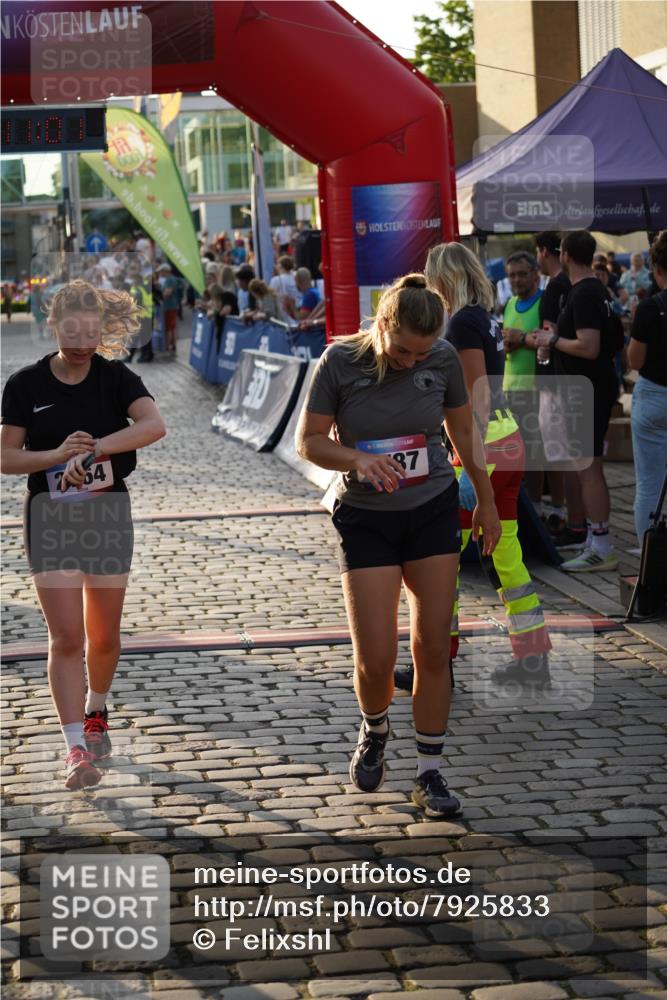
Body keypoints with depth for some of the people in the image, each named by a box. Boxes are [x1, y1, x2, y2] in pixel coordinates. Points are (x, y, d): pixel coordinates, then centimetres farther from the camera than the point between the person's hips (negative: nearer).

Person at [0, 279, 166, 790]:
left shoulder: (115, 378, -5)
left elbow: (154, 425, -21)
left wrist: (93, 449, -29)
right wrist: (57, 454, -19)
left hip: (108, 512, 1)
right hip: (50, 516, -1)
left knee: (103, 636, 10)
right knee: (66, 637, -8)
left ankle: (96, 712, 38)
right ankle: (77, 748, -4)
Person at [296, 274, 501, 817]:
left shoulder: (443, 359, -6)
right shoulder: (340, 361, -13)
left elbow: (464, 432, 9)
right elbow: (309, 441, -7)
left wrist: (487, 501, 17)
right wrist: (358, 458, -26)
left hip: (434, 512, 2)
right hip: (366, 521, -2)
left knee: (433, 649, 2)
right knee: (376, 658, -5)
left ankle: (430, 773, 15)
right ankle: (375, 730, 29)